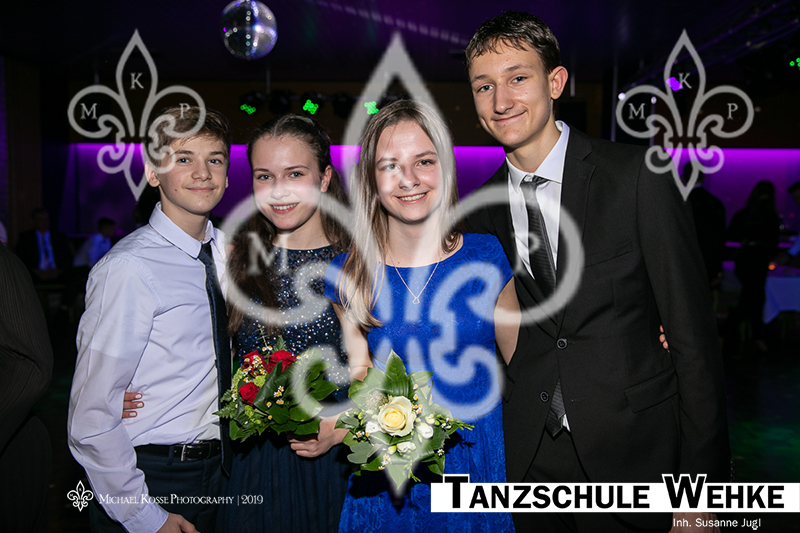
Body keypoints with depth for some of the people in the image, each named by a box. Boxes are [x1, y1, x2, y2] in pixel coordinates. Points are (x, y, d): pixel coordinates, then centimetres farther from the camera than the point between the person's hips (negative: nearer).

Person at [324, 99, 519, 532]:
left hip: (481, 470, 0)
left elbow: (521, 360, 4)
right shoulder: (348, 275, -7)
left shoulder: (485, 257, -8)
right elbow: (360, 380, 2)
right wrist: (334, 430, -15)